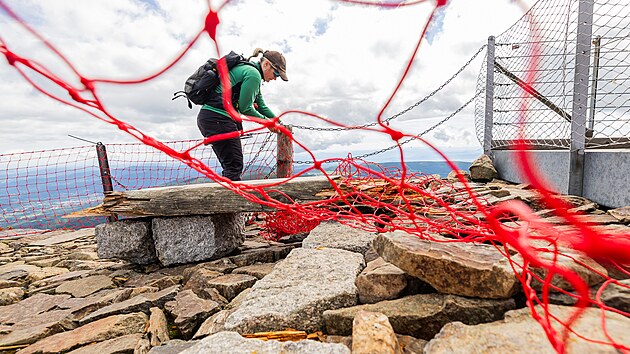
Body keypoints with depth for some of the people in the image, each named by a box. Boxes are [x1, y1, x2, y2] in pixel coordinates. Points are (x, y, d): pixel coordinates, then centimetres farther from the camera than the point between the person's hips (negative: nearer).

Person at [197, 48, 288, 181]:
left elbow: (262, 106, 24)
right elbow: (244, 108, -11)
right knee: (234, 166, -8)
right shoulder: (253, 74, -11)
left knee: (230, 166, 13)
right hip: (218, 118, -10)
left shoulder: (247, 69, 22)